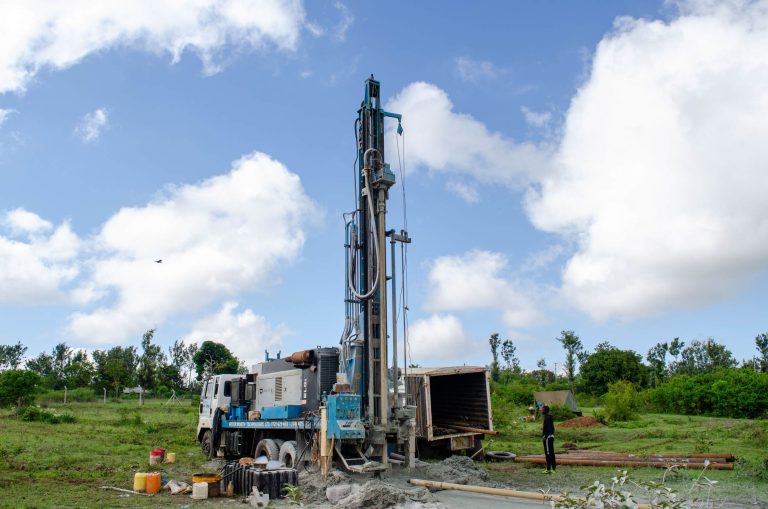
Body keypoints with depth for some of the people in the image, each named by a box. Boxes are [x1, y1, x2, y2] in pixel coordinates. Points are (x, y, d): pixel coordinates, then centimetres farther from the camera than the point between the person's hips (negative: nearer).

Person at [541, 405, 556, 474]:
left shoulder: (547, 418, -15)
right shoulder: (550, 417, 15)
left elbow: (547, 428, -22)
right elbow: (552, 427, 19)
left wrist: (544, 437, -22)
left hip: (547, 437, -10)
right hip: (551, 436, 10)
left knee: (548, 453, -7)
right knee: (551, 453, 11)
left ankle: (549, 469, -6)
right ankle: (553, 468, 16)